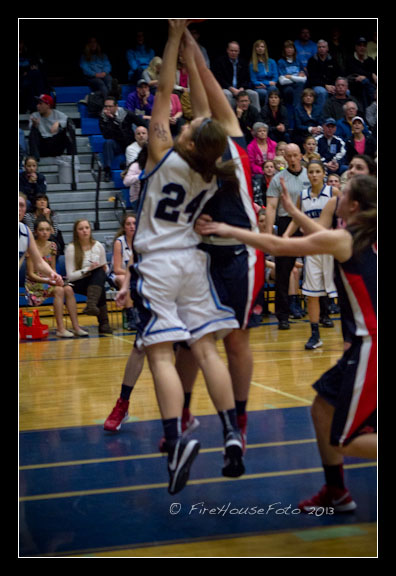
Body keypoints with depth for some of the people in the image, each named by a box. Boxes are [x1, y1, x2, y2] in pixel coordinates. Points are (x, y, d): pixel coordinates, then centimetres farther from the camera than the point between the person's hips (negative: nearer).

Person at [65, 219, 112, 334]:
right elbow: (70, 276, -10)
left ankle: (91, 305, -53)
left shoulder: (98, 246, 4)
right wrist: (88, 269, -24)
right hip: (78, 284, -3)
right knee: (100, 291, -35)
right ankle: (104, 323, -35)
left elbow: (104, 268, 15)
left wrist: (102, 270, -11)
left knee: (100, 273, -35)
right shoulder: (71, 248, -7)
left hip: (96, 281, 3)